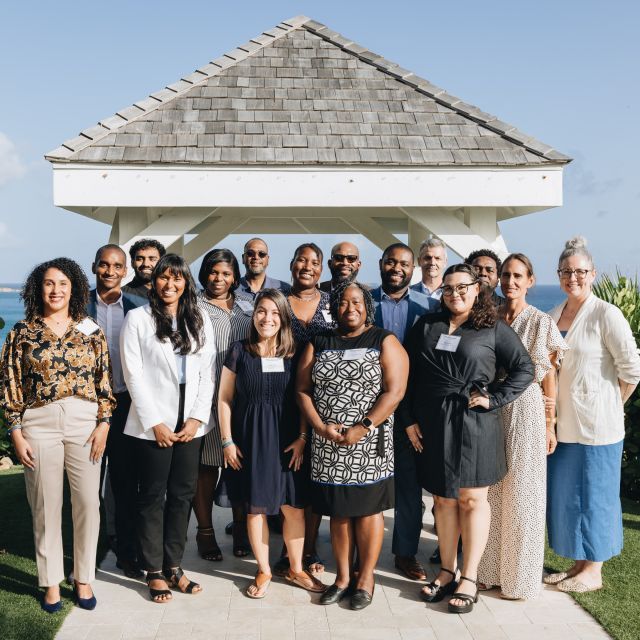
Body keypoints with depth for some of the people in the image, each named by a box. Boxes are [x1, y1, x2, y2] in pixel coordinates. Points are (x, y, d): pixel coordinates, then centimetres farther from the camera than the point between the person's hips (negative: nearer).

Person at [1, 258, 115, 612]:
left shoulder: (91, 331, 5)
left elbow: (104, 381, 5)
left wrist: (103, 424, -3)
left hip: (84, 423, 1)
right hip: (39, 425, -1)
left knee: (88, 503, 4)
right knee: (46, 506, 6)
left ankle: (83, 579, 21)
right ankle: (51, 582, 22)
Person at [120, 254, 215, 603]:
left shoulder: (200, 321, 10)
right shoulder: (138, 318, -1)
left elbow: (207, 372, 7)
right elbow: (134, 374, -6)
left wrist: (197, 418, -4)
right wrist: (154, 423, -10)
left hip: (190, 423, 3)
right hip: (153, 424, -3)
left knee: (183, 494, 7)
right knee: (153, 496, 5)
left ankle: (173, 566, 19)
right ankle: (154, 572, 15)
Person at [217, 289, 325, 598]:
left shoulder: (294, 353, 3)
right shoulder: (239, 351, -1)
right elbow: (225, 398, 2)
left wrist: (302, 438, -5)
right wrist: (227, 441, -3)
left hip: (287, 441, 1)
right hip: (250, 439, -1)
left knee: (294, 508, 3)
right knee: (256, 508, 5)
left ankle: (295, 569, 23)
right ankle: (263, 571, 23)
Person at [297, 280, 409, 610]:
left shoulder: (385, 342, 1)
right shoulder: (318, 344, 11)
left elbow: (394, 391, -9)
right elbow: (303, 391, 7)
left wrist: (364, 427, -16)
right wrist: (321, 427, -8)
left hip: (369, 444, -3)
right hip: (328, 445, 3)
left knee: (368, 509, 4)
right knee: (338, 511, 9)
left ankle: (365, 578, 17)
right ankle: (343, 577, 22)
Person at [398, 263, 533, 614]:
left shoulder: (494, 329, 0)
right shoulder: (426, 325, 8)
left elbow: (524, 368, 0)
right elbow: (406, 374, 8)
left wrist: (494, 399, -9)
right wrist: (407, 418, 2)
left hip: (474, 425, -3)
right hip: (432, 425, 3)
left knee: (472, 498, 5)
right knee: (444, 499, 12)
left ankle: (469, 578, 14)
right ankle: (447, 571, 24)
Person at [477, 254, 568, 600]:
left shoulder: (541, 322, -3)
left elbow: (549, 377, -1)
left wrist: (549, 425, -2)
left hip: (526, 410, -3)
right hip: (491, 409, 3)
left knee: (521, 495, 4)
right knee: (491, 493, 9)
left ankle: (519, 576, 17)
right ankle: (490, 568, 23)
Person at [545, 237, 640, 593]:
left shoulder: (607, 315, -12)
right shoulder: (553, 316, 7)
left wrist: (610, 406, -2)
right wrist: (550, 415, 9)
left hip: (595, 426, -6)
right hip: (562, 424, 7)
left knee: (593, 493, 5)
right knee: (564, 492, 13)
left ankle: (593, 571, 20)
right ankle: (577, 564, 29)